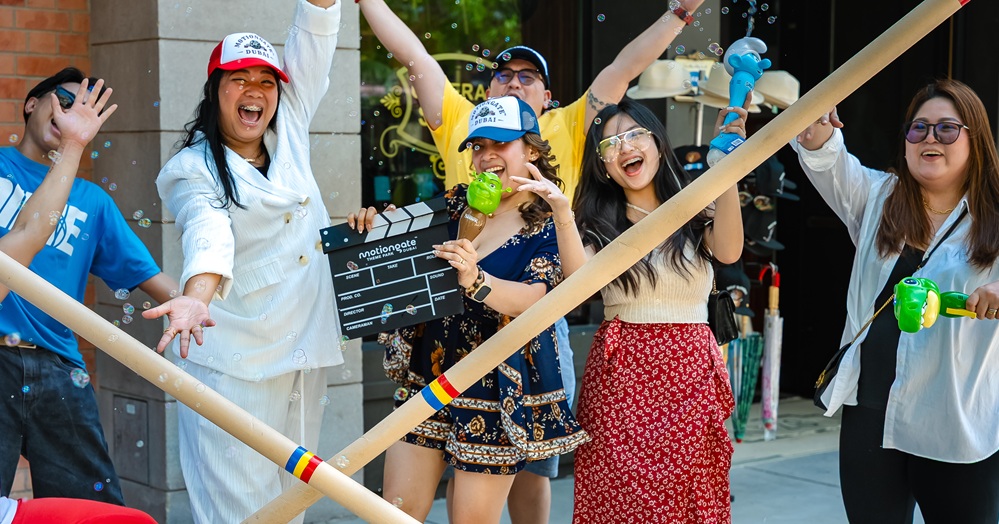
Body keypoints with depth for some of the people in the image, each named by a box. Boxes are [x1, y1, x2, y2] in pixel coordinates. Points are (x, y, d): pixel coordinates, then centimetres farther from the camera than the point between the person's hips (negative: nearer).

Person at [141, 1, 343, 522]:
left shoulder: (288, 132, 12)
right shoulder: (191, 169, -4)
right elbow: (208, 232, -25)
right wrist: (197, 297, -44)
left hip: (304, 355, 5)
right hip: (234, 360, -5)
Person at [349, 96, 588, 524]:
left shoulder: (550, 226, -7)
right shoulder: (457, 202, 7)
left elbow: (532, 299, -22)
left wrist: (475, 280, -39)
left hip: (497, 389, -4)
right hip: (429, 373, 5)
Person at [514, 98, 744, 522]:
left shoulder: (695, 210, 6)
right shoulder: (597, 222, 6)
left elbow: (728, 252, -16)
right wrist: (563, 213, -29)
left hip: (690, 375, 0)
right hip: (619, 377, 0)